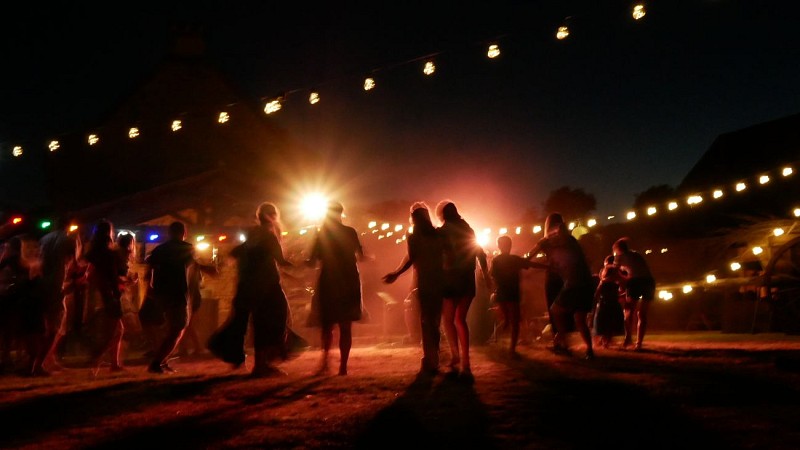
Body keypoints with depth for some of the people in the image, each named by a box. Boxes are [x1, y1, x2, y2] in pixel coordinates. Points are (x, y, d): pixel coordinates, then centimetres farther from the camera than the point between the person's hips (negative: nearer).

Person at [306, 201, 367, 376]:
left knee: (326, 325, 12)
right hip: (349, 283, 1)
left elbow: (312, 262, -7)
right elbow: (361, 257, 5)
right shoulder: (350, 232, 1)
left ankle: (325, 359, -5)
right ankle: (343, 366, 1)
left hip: (328, 284, -1)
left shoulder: (321, 235, -3)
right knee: (345, 327, 6)